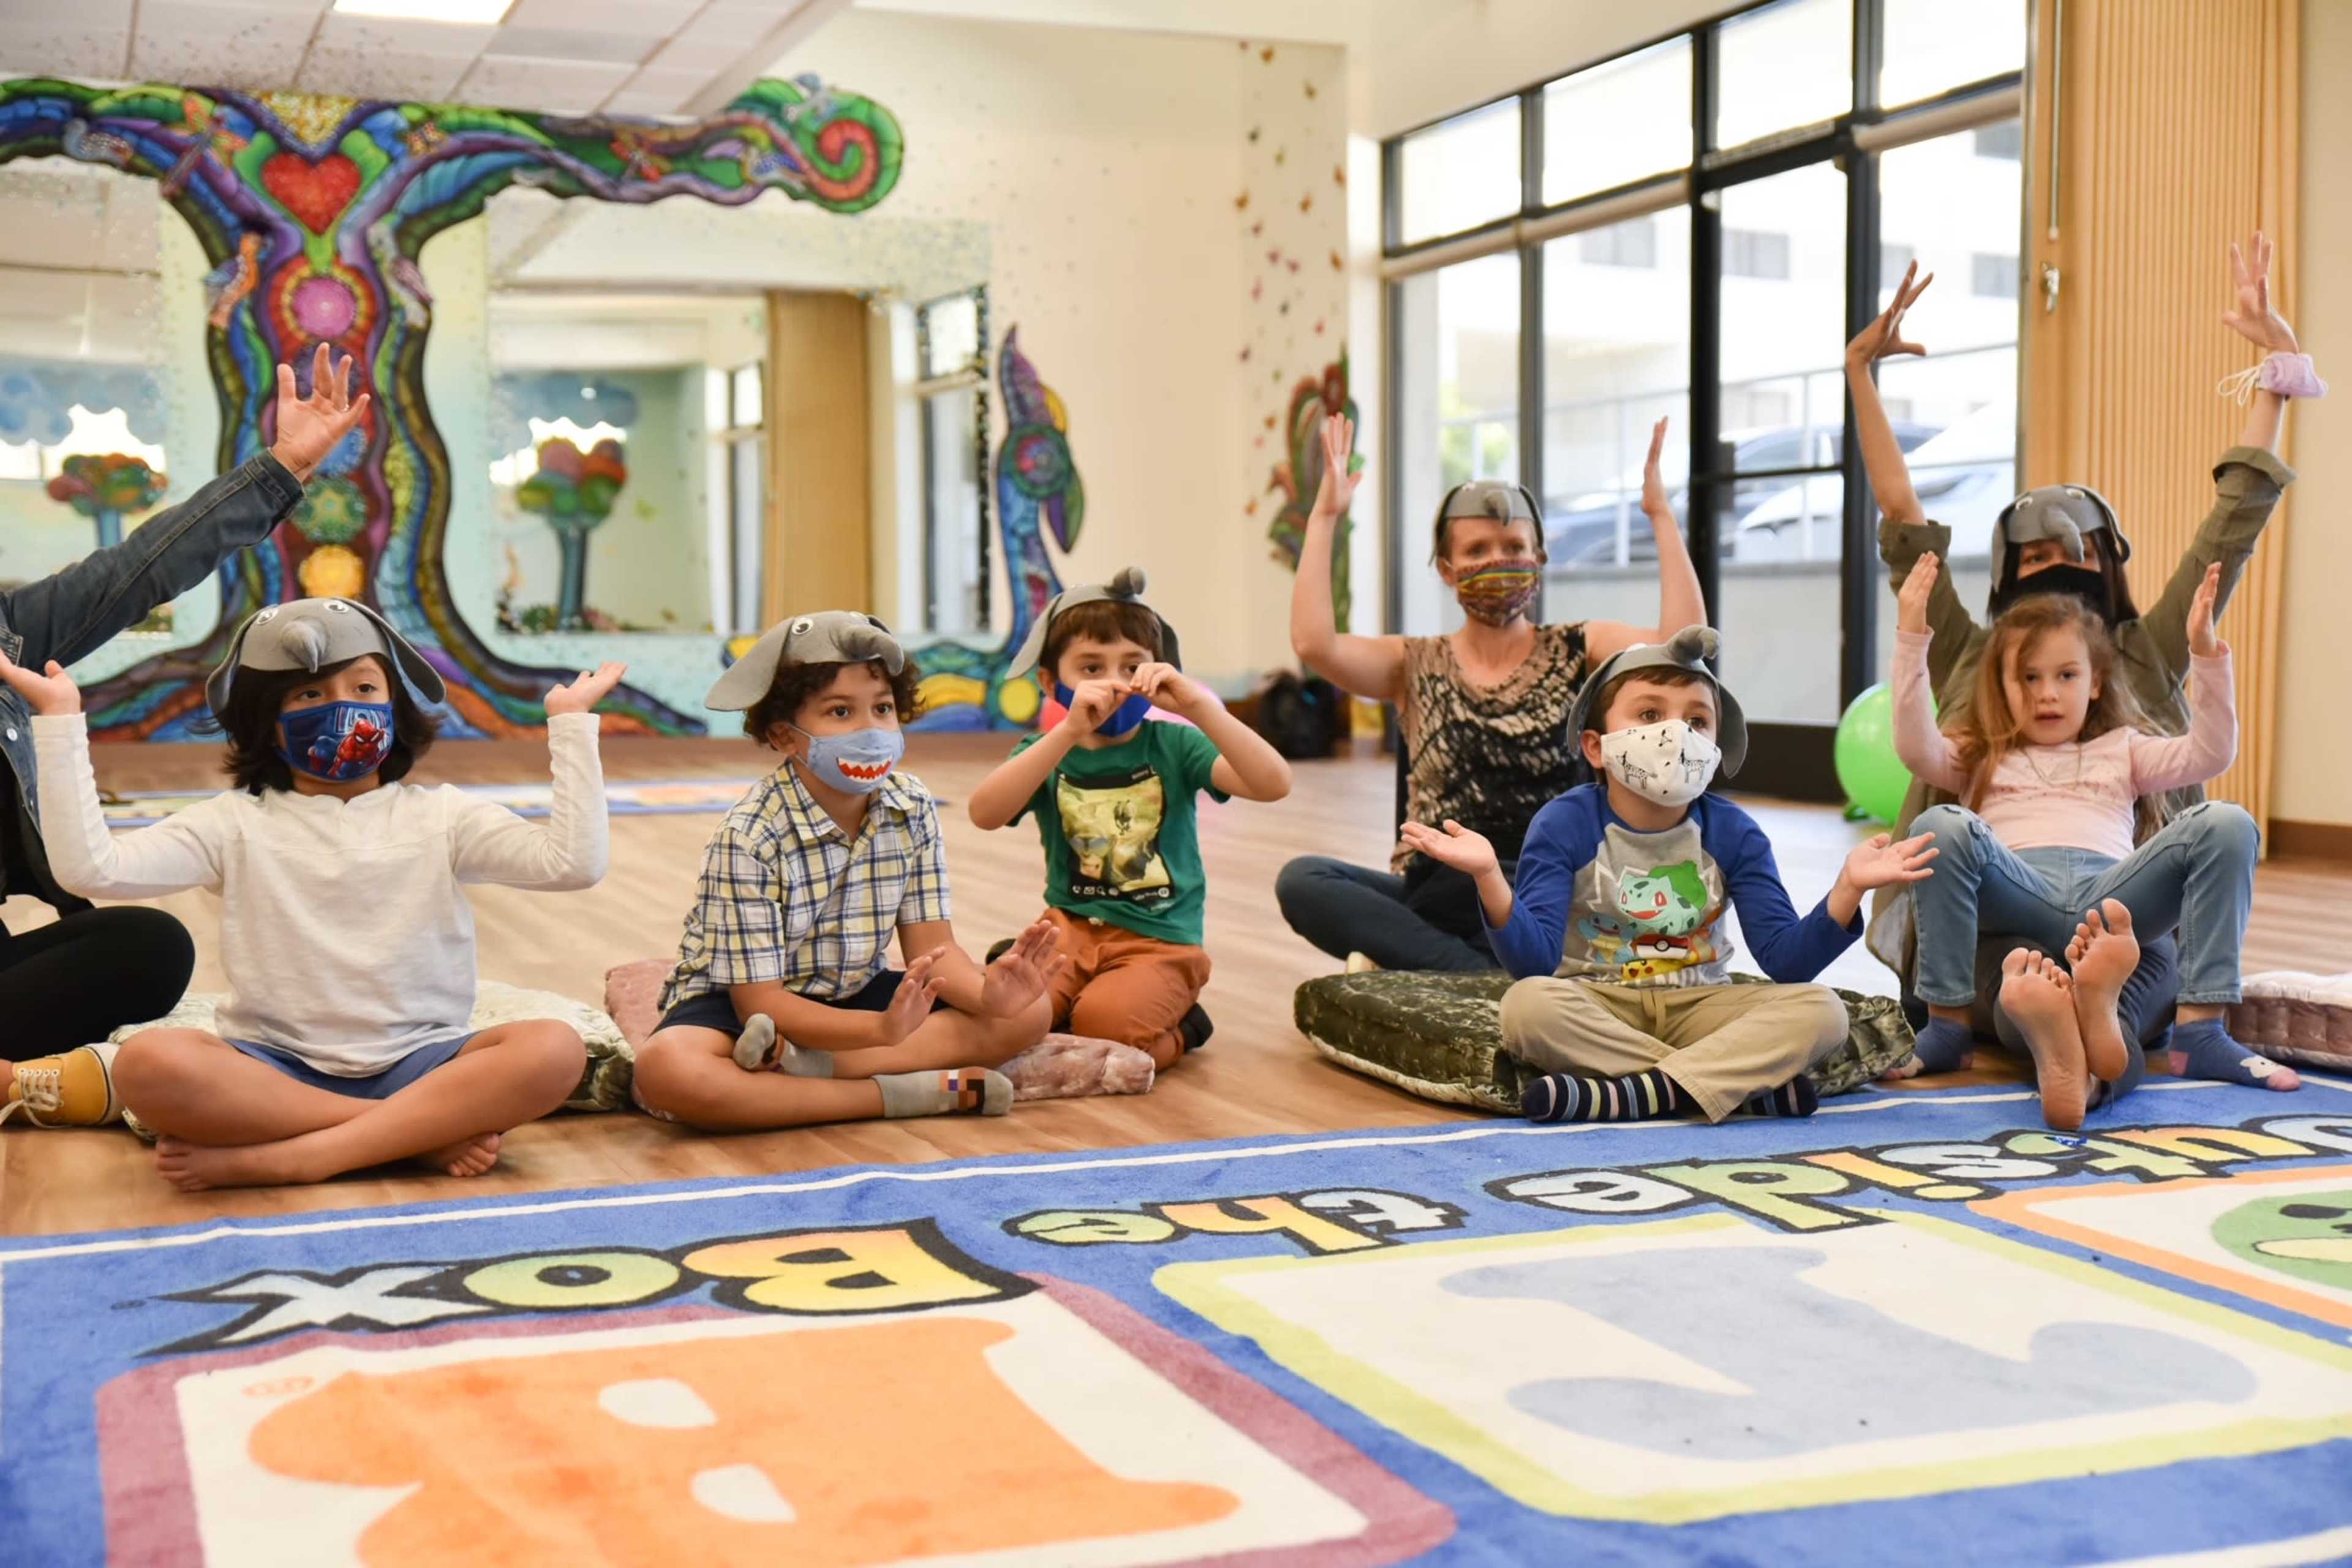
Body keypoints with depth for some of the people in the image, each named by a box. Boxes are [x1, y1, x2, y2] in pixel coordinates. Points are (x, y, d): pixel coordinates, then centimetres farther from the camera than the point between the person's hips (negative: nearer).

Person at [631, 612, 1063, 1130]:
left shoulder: (913, 809, -6)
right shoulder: (751, 837, -23)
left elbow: (931, 946, -6)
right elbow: (759, 1003, -23)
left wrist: (987, 991, -29)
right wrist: (882, 1029, -38)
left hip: (853, 996, 6)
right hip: (739, 1005, -5)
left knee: (1025, 1014, -12)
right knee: (667, 1070, -39)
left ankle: (805, 1065, -25)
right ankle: (915, 1093, -30)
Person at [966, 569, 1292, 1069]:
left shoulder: (1172, 746, 0)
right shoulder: (1048, 754, 3)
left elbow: (1274, 783, -16)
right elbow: (985, 813, -19)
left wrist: (1198, 706, -27)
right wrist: (1069, 732, -29)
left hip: (1159, 940, -1)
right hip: (1071, 927, 1)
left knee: (1105, 1022, -29)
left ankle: (1173, 1030, 3)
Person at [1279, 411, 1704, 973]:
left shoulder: (1576, 649, 8)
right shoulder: (1416, 667, 10)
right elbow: (1312, 644, -8)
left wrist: (1660, 514, -9)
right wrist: (1325, 516, -4)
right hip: (1432, 892, 2)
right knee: (1302, 879, -27)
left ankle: (1402, 958, -19)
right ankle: (1486, 972, -28)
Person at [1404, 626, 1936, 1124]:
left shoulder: (1733, 833, -2)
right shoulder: (1564, 826, -10)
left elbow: (1786, 959, -8)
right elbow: (1534, 961, -19)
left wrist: (1847, 889, -23)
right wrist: (1490, 879, -36)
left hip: (1698, 1006, 2)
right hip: (1597, 1007, -2)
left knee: (1820, 1011, -21)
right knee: (1528, 1006, -35)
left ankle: (1632, 1093, -33)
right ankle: (1747, 1081, -27)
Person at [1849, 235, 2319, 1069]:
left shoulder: (2146, 662, 20)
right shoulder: (1973, 663, 20)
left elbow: (2235, 525, 19)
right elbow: (1903, 520, 18)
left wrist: (2276, 363, 20)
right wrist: (1860, 373, 18)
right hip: (1996, 926, 0)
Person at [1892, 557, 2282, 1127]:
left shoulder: (2122, 750, 34)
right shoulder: (1982, 759, 30)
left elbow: (2210, 754, 16)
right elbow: (1915, 748, 7)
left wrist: (2205, 652, 5)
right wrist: (1912, 636, 2)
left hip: (2110, 896, 2)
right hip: (2017, 896, -1)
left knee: (2227, 824, -21)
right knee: (1941, 827, -32)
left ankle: (2202, 1030, -28)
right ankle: (1947, 1023, -28)